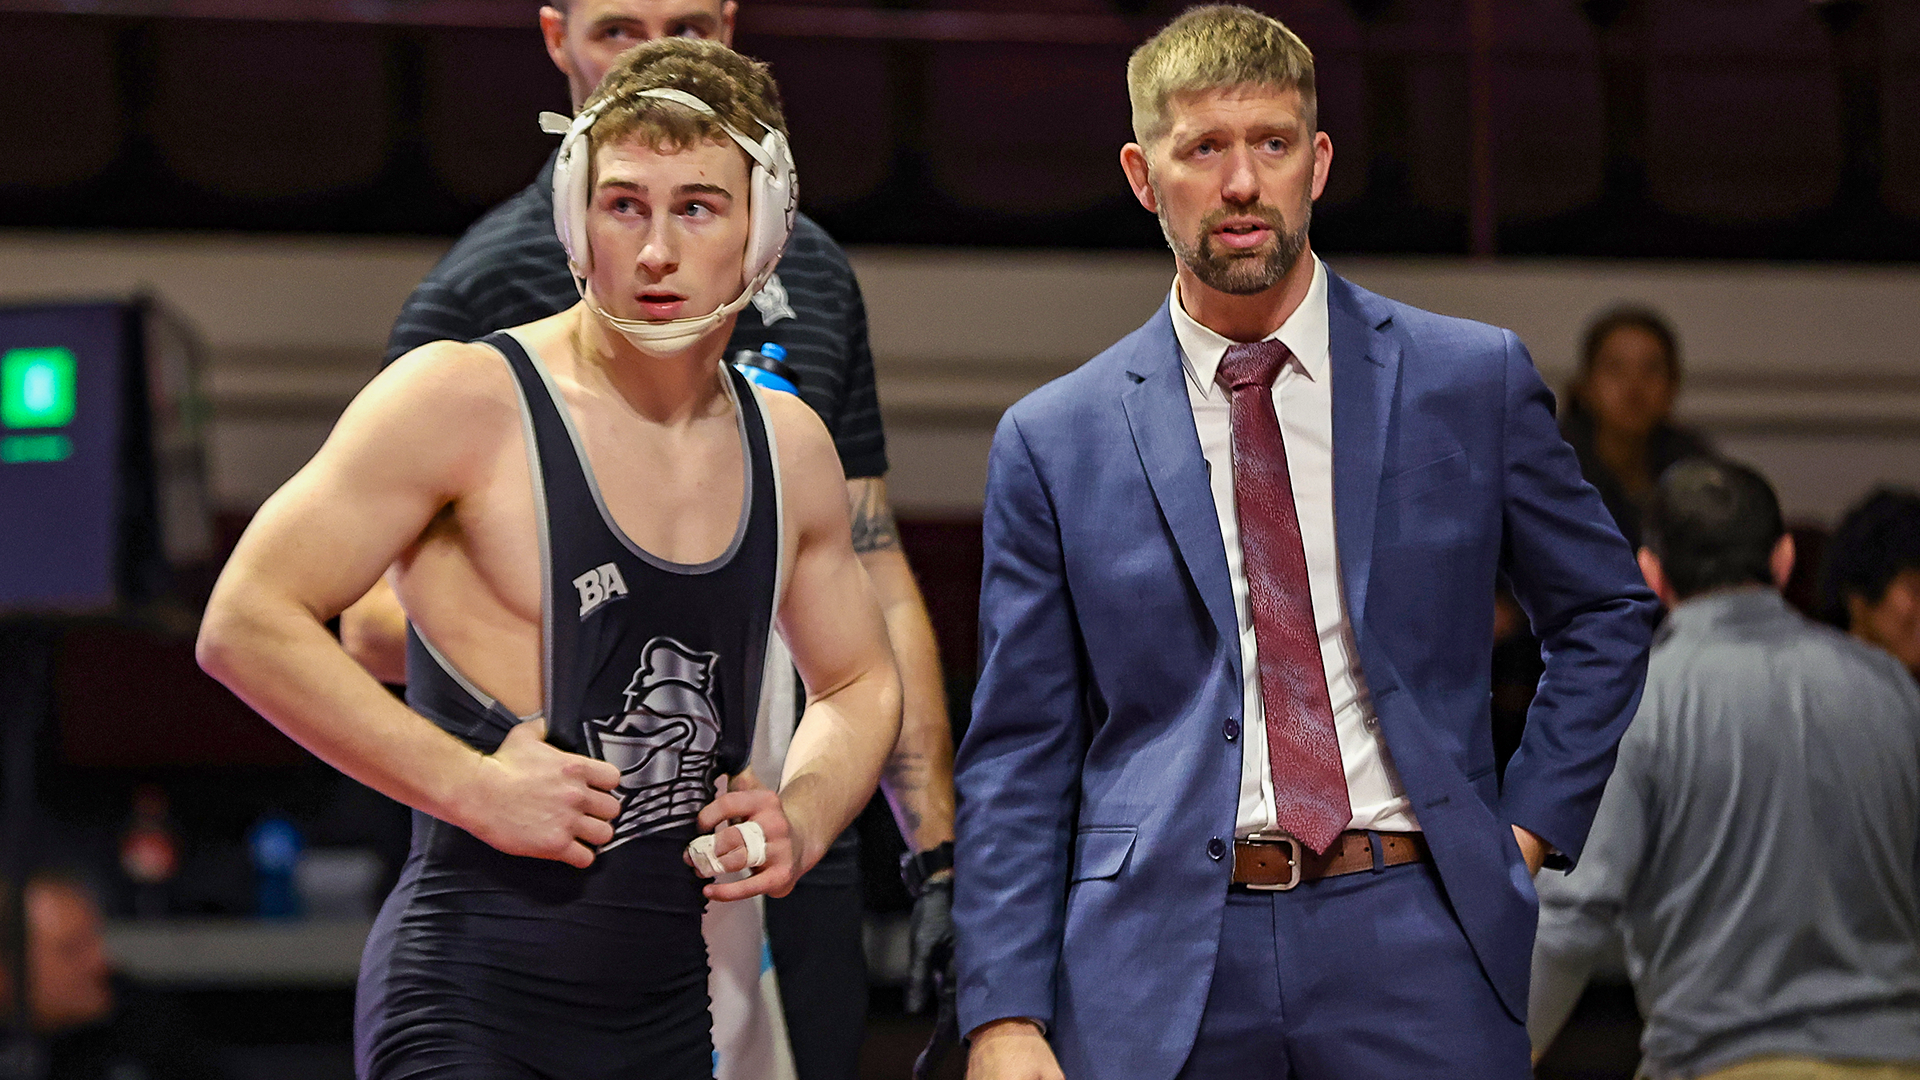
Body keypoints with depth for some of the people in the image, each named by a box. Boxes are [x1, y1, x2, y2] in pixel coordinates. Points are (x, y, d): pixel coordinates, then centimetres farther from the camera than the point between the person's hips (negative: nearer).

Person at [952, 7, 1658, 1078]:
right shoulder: (1056, 444, 5)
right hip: (1158, 966, 0)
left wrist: (1529, 824, 7)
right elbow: (1017, 760, 4)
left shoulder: (1473, 381, 6)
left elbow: (1607, 614, 18)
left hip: (1412, 949, 0)